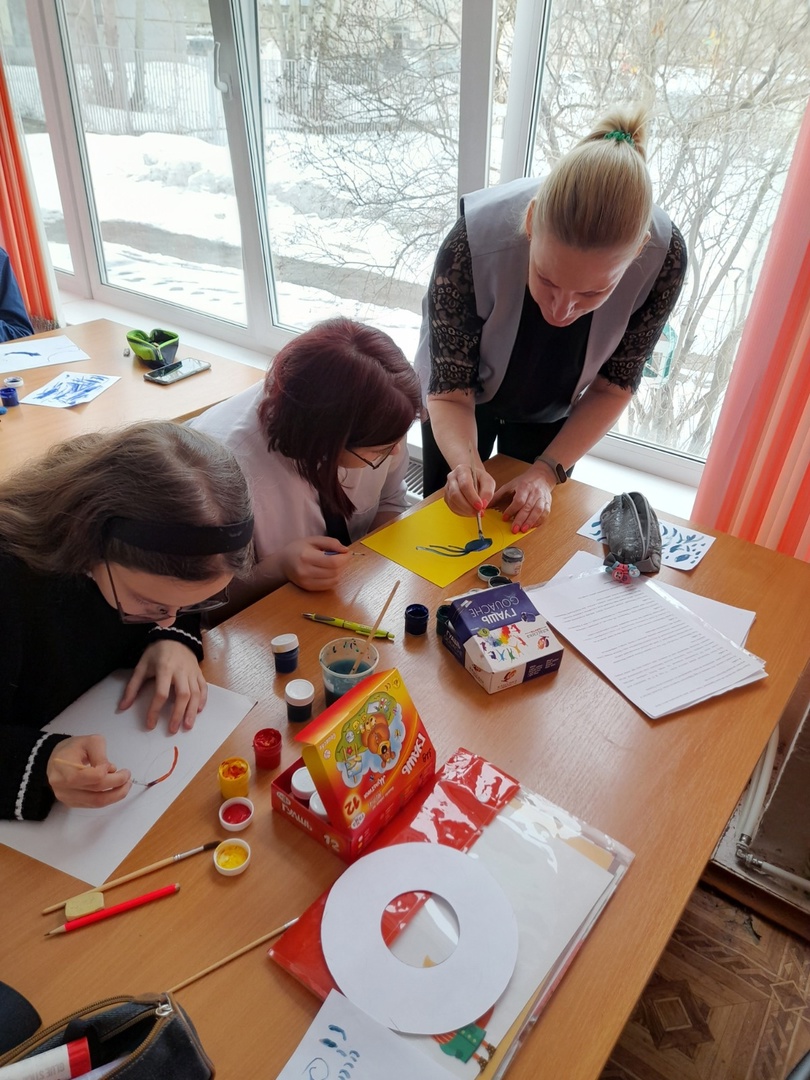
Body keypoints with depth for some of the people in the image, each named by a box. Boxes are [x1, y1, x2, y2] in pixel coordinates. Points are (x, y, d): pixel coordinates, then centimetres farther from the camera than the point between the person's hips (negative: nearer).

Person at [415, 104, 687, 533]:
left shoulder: (663, 258, -34)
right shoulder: (473, 244, -41)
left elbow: (612, 386, -18)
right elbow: (450, 392, -29)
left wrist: (547, 472, -28)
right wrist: (465, 463, -49)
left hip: (554, 412, 1)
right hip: (468, 391, -1)